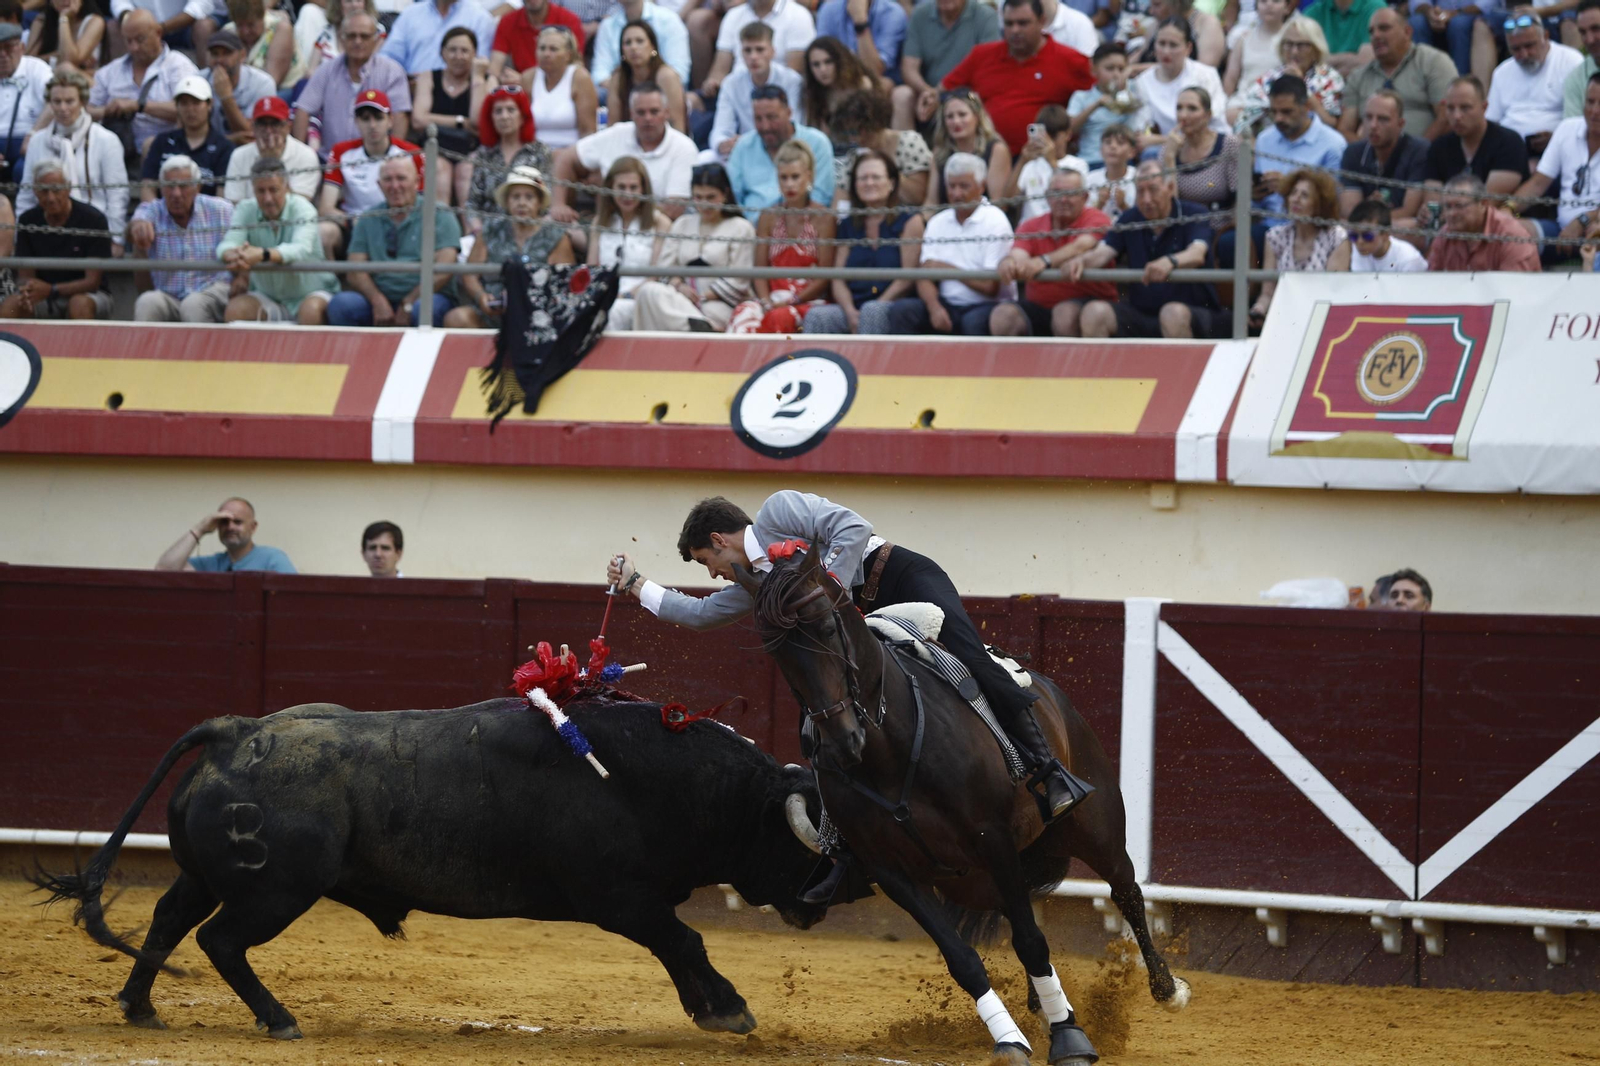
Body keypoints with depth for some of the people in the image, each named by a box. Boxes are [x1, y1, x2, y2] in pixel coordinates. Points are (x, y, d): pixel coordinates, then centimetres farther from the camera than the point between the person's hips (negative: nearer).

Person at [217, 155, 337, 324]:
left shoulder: (302, 208, -14)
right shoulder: (245, 210, -2)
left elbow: (302, 249, -33)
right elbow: (226, 246, -17)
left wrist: (262, 255, -53)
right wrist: (236, 257, -45)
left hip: (311, 292, -3)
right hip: (268, 296, 3)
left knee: (312, 310, -36)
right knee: (235, 308, -25)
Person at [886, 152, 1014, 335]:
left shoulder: (995, 221, -5)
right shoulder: (937, 223, 13)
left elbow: (991, 287, -11)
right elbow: (925, 276, 4)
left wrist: (950, 270, -4)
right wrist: (935, 307, -17)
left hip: (988, 305, -5)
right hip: (948, 305, 5)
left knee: (975, 321, -38)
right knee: (901, 310, -19)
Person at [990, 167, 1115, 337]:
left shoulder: (1096, 221, -1)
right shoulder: (1031, 227, 11)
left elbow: (1081, 247, -22)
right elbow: (1018, 254, -7)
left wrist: (1044, 262, -41)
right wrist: (1009, 263, -34)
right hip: (1037, 306, 4)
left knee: (1065, 313, -37)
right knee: (1002, 315, -24)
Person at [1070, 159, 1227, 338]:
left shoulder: (1194, 215, -3)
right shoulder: (1130, 219, 12)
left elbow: (1197, 254, -23)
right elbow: (1104, 252, -2)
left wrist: (1170, 262, -47)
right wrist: (1082, 261, -27)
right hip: (1140, 313, 4)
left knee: (1174, 313, -39)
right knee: (1094, 312, -19)